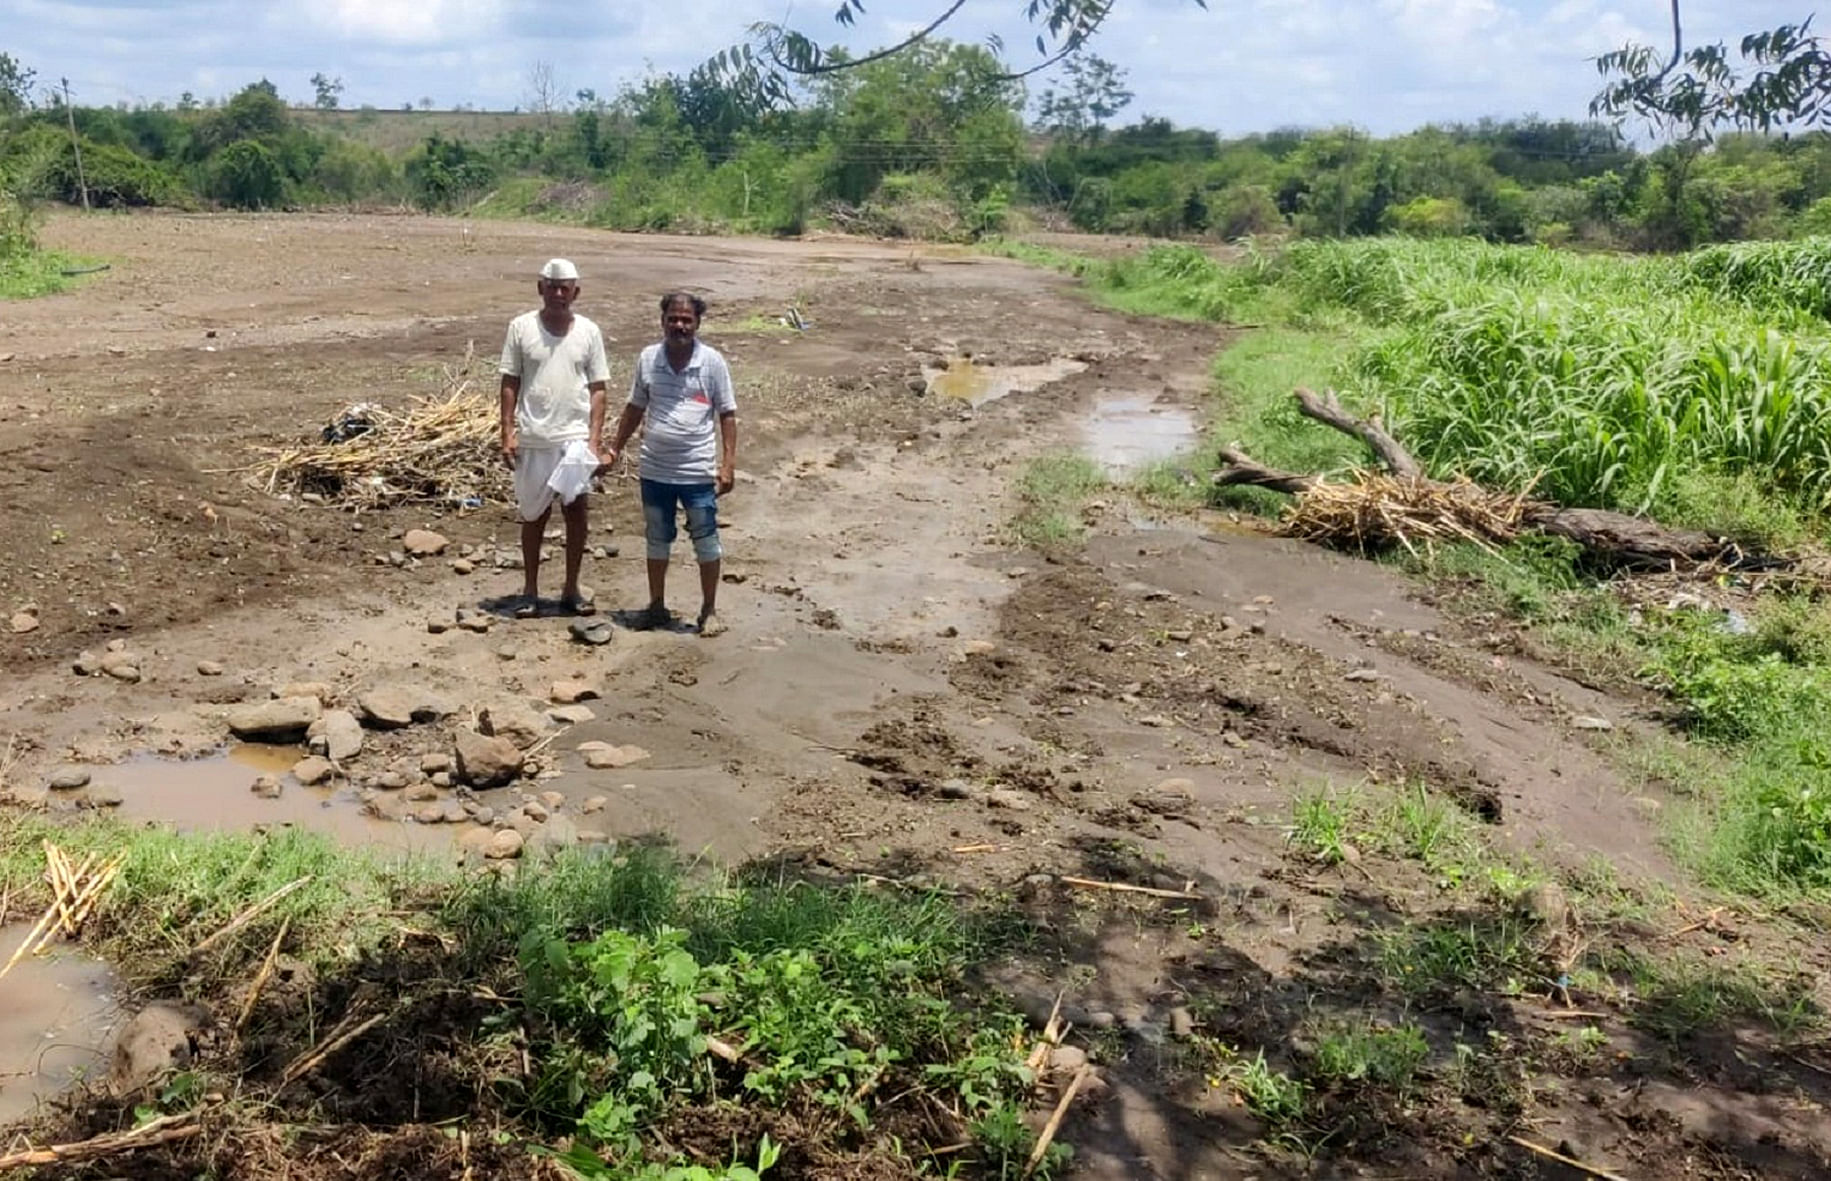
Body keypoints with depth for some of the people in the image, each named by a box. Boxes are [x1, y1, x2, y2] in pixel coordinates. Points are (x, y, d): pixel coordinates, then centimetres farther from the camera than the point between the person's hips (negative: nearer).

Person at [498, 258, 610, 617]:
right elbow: (510, 384, 1)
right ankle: (530, 590, 18)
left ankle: (571, 590, 13)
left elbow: (598, 388, 3)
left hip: (575, 437, 1)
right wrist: (508, 432, -5)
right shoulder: (521, 327, -1)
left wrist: (595, 437, -5)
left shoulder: (589, 332, 2)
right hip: (533, 438, -1)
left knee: (576, 509, 2)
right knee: (533, 514, 8)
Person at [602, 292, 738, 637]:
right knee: (657, 540, 14)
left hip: (698, 472, -3)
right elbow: (634, 409, 13)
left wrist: (728, 463, -11)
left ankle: (709, 611, 16)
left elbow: (727, 414, -4)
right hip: (655, 470, 3)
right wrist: (614, 450, 11)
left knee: (706, 542, 5)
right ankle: (657, 606, 28)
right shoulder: (647, 359, 2)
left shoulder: (712, 362, -6)